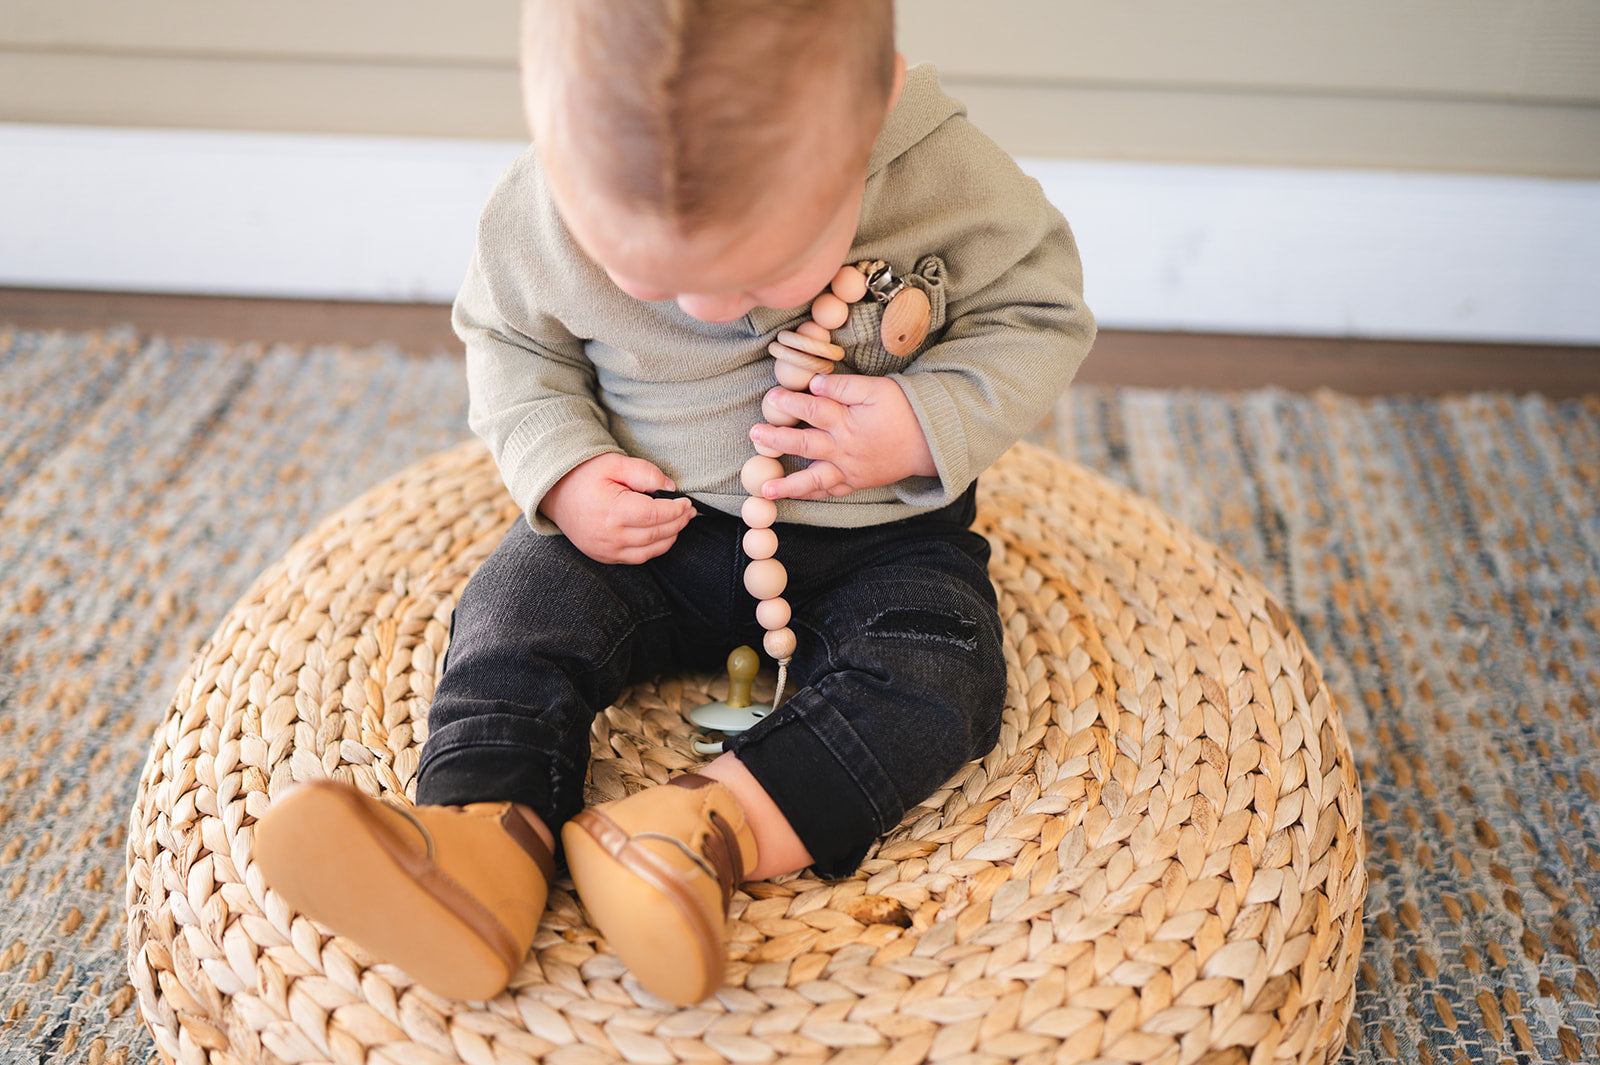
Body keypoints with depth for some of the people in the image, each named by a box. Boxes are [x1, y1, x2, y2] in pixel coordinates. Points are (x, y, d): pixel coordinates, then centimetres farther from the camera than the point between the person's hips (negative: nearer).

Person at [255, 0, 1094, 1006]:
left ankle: (712, 826, -34)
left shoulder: (947, 178, -25)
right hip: (652, 524, 2)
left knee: (935, 673, -25)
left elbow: (1043, 313, -8)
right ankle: (487, 833, -33)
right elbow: (510, 338, 1)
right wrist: (560, 468, -16)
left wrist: (932, 429, -25)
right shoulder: (546, 212, -20)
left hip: (877, 534, -1)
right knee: (516, 609, -18)